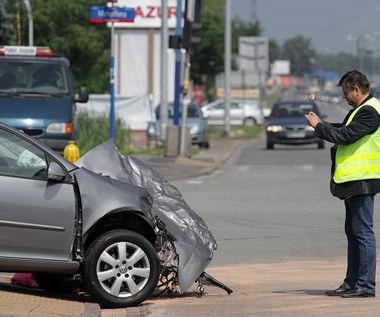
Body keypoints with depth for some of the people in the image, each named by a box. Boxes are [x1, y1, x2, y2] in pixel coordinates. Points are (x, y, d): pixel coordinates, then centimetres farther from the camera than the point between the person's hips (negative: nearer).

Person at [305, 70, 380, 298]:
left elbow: (345, 135, -20)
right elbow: (345, 131, 22)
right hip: (354, 179, 11)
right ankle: (352, 283, 19)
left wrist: (319, 126, -8)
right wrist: (322, 125, 8)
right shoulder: (360, 110, 20)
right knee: (353, 232, 13)